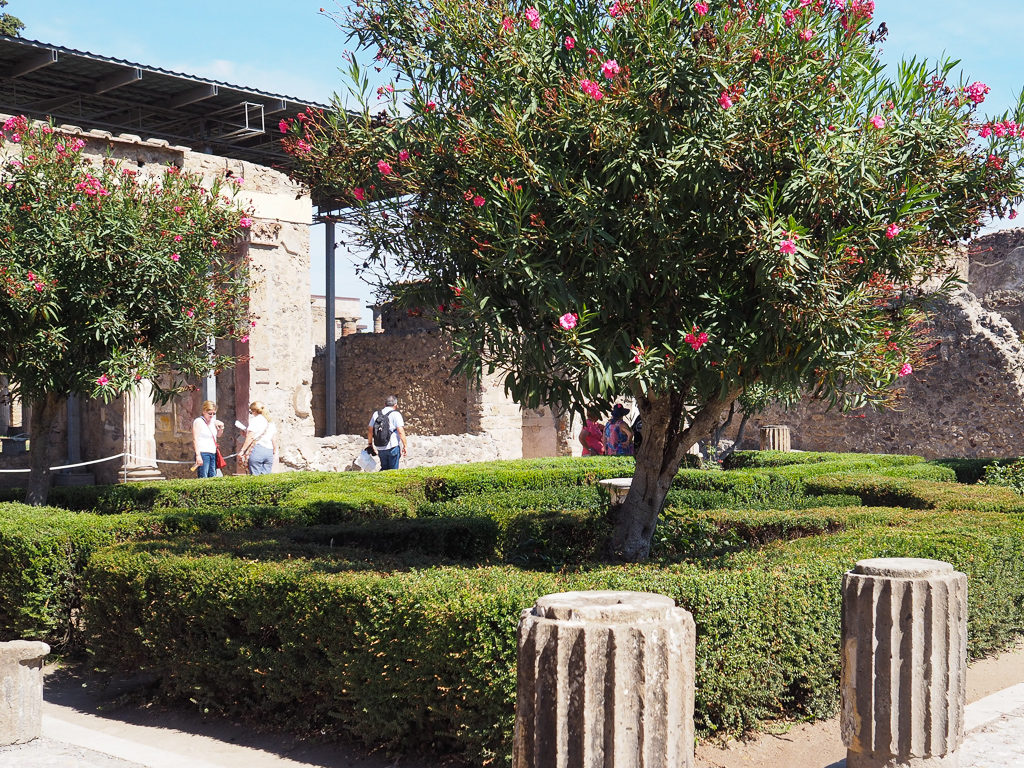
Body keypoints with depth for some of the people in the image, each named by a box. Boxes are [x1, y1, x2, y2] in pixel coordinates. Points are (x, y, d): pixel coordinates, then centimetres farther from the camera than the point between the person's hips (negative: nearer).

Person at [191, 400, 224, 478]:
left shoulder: (213, 421, 16)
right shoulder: (198, 421, -5)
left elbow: (218, 435, 31)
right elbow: (195, 439, -11)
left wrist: (221, 428, 9)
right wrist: (198, 455, -19)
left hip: (213, 453, 8)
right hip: (203, 453, -8)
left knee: (213, 477, 4)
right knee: (203, 477, -12)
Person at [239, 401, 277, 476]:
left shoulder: (255, 420, -2)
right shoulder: (271, 422, 18)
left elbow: (250, 437, -9)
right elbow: (274, 440, 18)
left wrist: (242, 450, -6)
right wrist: (275, 453, 24)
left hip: (257, 449, -6)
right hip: (269, 451, 6)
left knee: (255, 476, -7)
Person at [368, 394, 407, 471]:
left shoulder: (376, 414, 9)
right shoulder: (395, 414, -6)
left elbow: (370, 430, 15)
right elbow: (401, 432, -13)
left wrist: (371, 444, 26)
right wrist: (404, 446, -7)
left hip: (380, 448, 5)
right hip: (392, 447, -5)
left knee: (384, 468, 18)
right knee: (393, 470, 4)